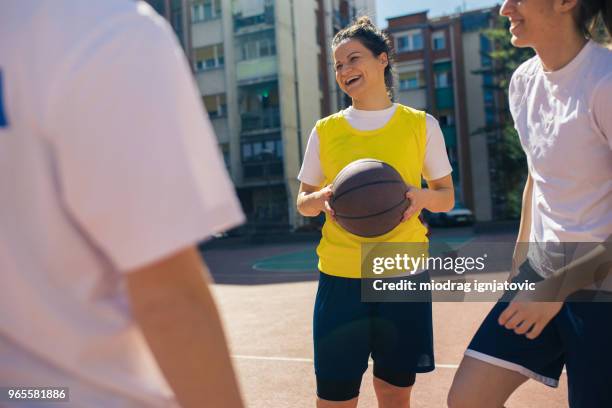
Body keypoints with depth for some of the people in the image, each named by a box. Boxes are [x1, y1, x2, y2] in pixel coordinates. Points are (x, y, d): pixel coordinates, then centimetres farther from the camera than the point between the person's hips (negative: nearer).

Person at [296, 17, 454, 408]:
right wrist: (322, 199, -13)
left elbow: (447, 197, 8)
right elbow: (303, 202, 10)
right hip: (340, 275, 0)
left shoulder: (421, 125, 2)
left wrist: (422, 196, -14)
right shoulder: (325, 130, 4)